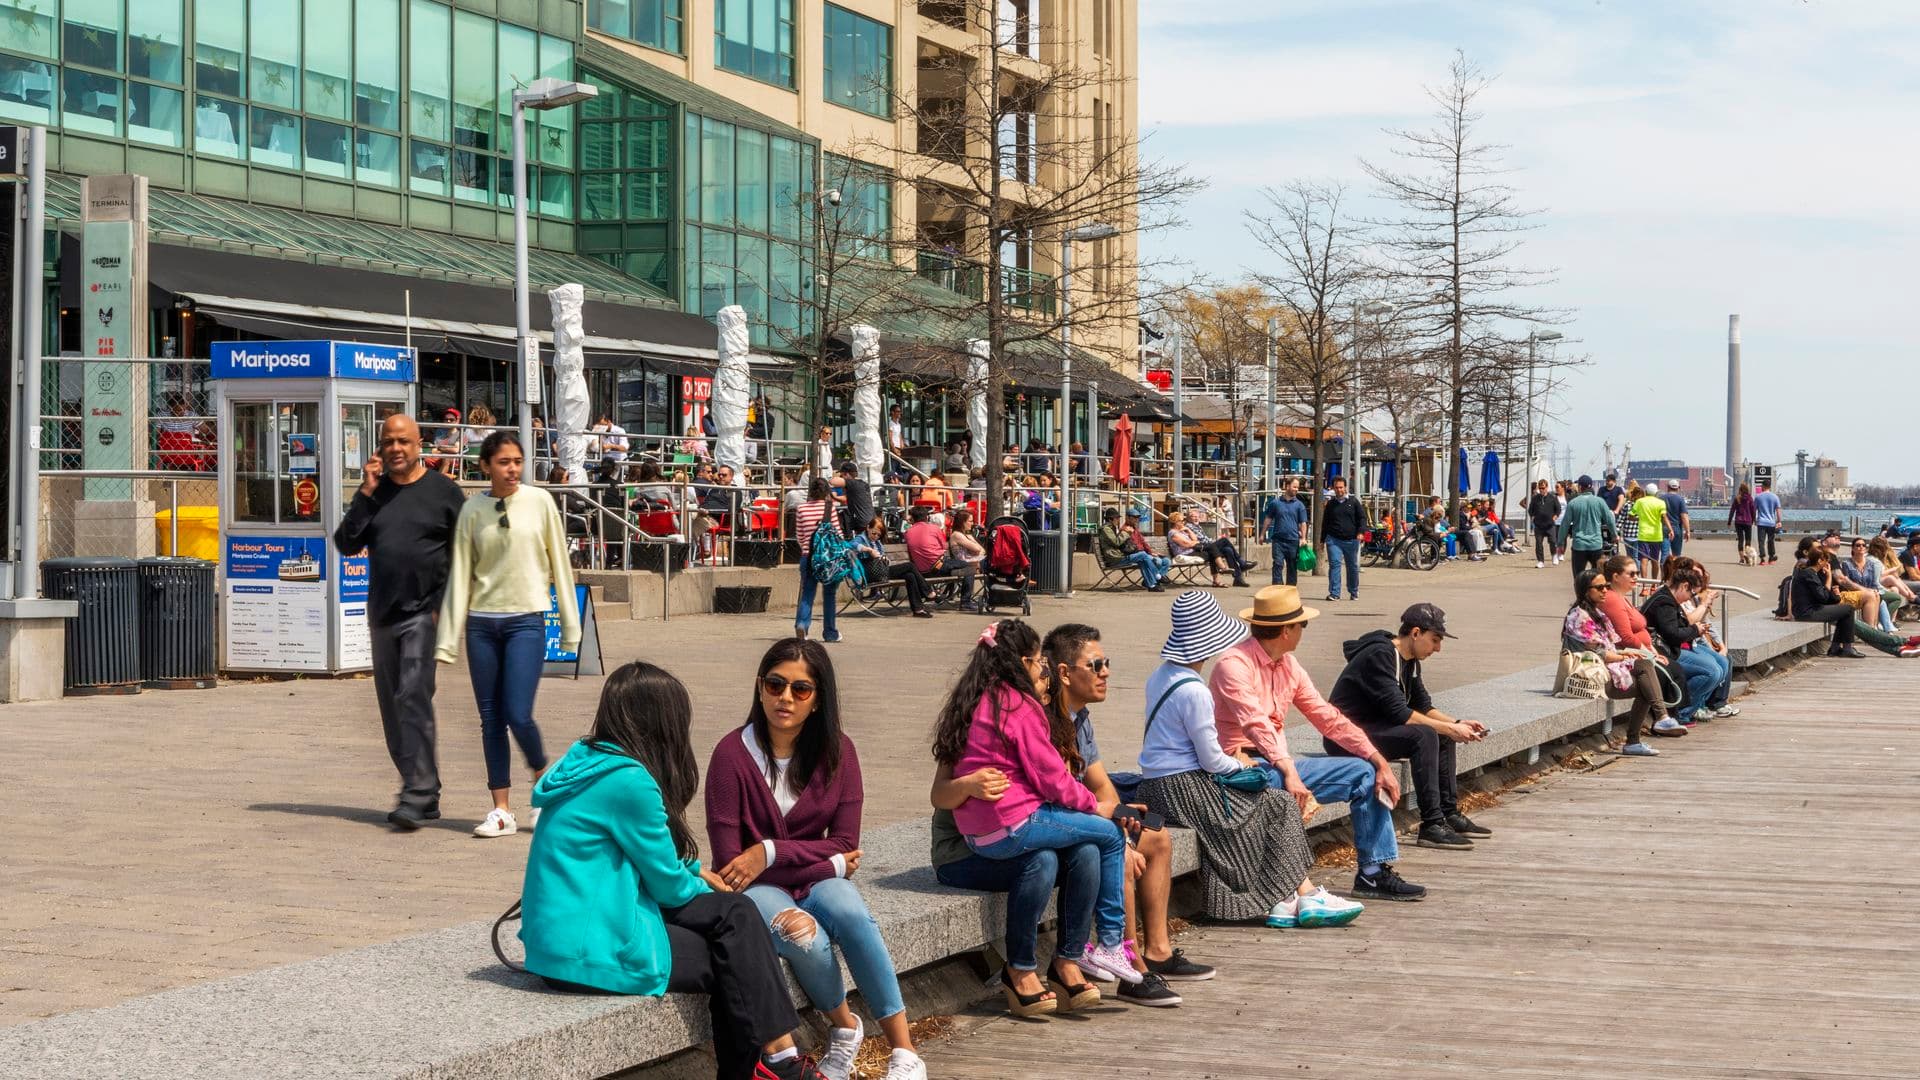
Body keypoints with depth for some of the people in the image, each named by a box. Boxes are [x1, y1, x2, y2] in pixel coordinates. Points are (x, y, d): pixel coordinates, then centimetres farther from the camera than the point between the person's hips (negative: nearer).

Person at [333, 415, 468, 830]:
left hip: (423, 612, -6)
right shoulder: (374, 492, 12)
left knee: (414, 698, -17)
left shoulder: (443, 491, 0)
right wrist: (366, 494, -4)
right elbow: (347, 545, 3)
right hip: (383, 614, 6)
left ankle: (417, 796, -19)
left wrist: (445, 605, -8)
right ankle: (424, 793, 17)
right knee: (392, 707, 8)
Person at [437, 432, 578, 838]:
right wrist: (448, 639, 2)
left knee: (518, 714, -11)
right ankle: (501, 810, 11)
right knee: (490, 718, 4)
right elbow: (460, 574, 4)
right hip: (482, 622, 2)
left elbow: (559, 563, 4)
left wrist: (570, 625, 4)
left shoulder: (539, 502, 0)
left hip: (526, 620, -2)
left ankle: (543, 777, 17)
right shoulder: (472, 511, 4)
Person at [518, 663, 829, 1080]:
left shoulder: (589, 762, 8)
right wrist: (703, 889, 12)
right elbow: (669, 885, -8)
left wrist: (697, 871, 14)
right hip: (590, 953, -8)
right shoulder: (629, 781, -18)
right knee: (737, 956, 3)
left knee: (735, 913, 6)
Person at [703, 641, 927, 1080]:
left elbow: (844, 845, -4)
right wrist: (830, 863, -13)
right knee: (808, 942, -33)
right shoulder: (733, 753, -13)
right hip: (757, 888, -2)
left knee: (851, 914, -31)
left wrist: (771, 852, -19)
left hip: (818, 880, 3)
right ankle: (845, 1027, -2)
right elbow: (730, 861, -13)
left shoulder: (836, 751, -3)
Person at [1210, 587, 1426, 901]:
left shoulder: (1288, 665, 12)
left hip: (1281, 764, 9)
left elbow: (1327, 717, 12)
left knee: (1366, 772, 3)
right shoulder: (1234, 665, -15)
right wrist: (1290, 773, -39)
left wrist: (1379, 760, 4)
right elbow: (1257, 724, -28)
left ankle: (1374, 873, 4)